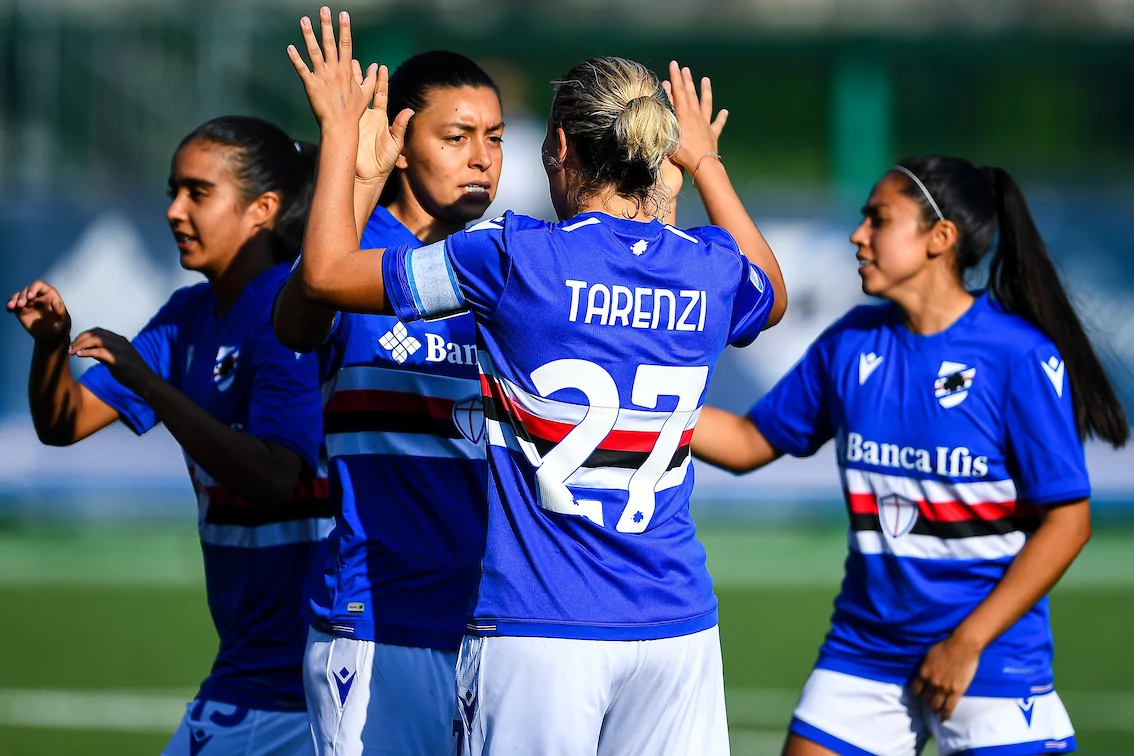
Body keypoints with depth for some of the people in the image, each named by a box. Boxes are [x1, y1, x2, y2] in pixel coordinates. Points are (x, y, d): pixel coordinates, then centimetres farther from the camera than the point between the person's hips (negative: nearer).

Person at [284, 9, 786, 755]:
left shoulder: (515, 257, -8)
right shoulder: (710, 269, 4)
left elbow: (328, 271, 1)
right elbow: (772, 297, 32)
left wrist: (340, 130, 14)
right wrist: (707, 163, 42)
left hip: (539, 631, -4)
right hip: (677, 629, 4)